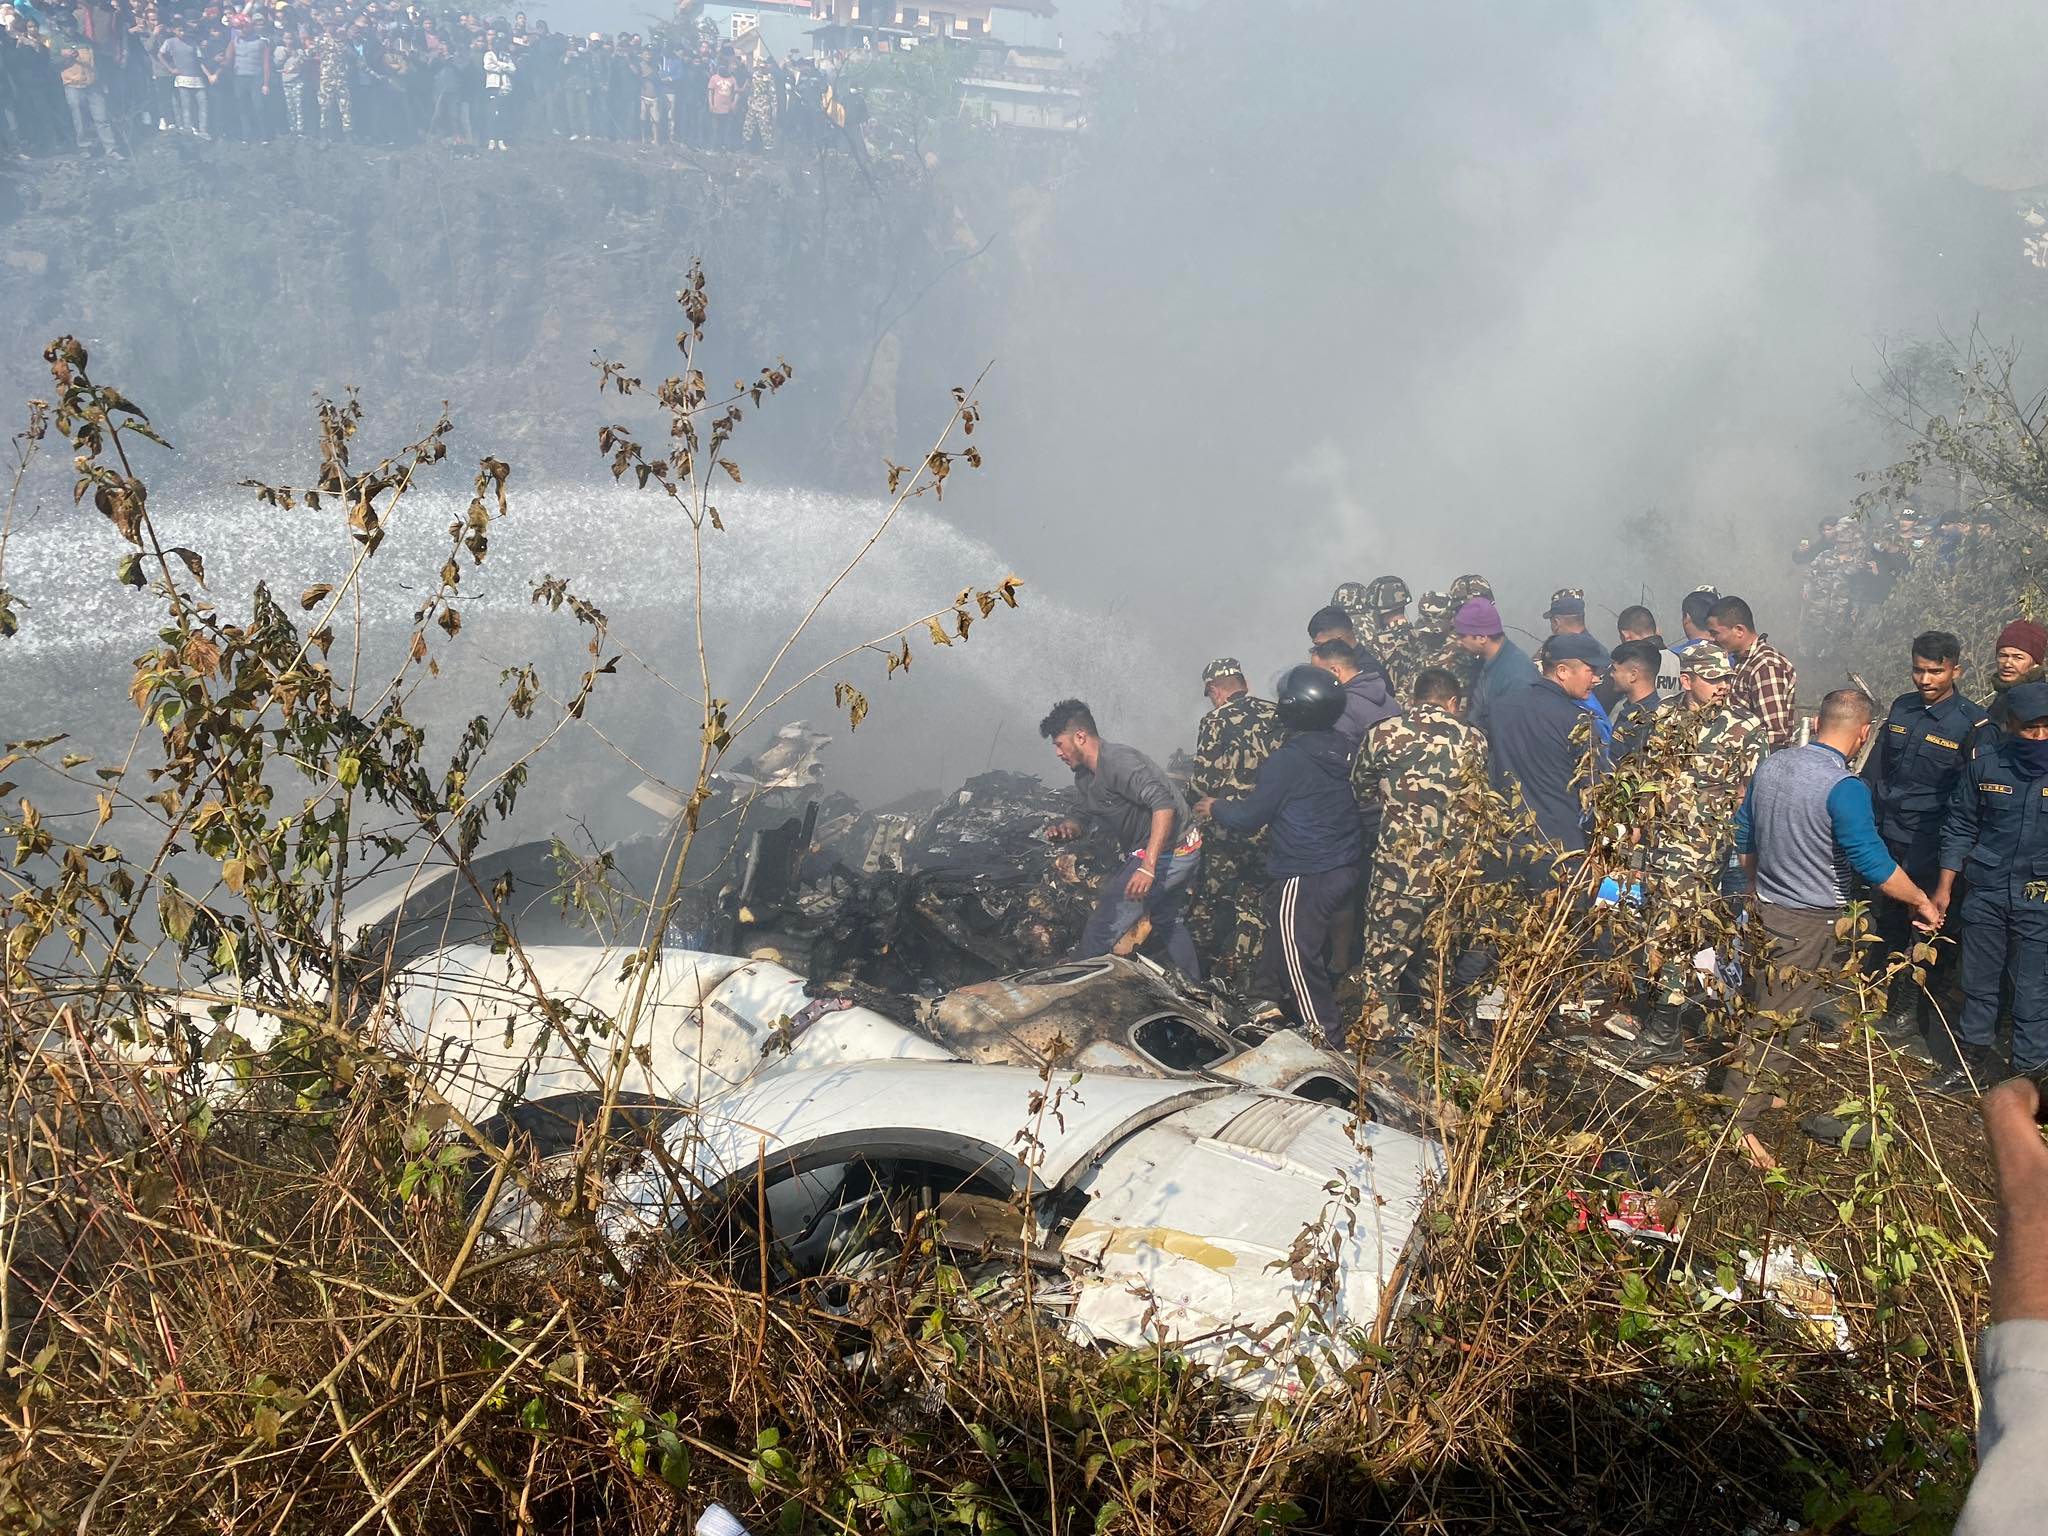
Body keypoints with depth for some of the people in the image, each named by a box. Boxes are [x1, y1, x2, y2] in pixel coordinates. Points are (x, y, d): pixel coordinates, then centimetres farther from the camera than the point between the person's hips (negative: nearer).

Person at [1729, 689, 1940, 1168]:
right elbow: (1875, 865, -20)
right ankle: (1738, 1124, 2)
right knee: (1773, 1021, -2)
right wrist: (1923, 902, -5)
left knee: (1772, 1012, 20)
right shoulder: (1845, 788, -21)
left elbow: (1743, 838, 13)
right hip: (1811, 925, -7)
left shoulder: (1770, 765, 2)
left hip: (1766, 908, 7)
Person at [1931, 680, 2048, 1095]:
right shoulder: (1985, 760, -4)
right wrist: (1944, 887, 6)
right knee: (1978, 984, 15)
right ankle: (1974, 1064, 30)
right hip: (1987, 893, 2)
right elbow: (1960, 825, 5)